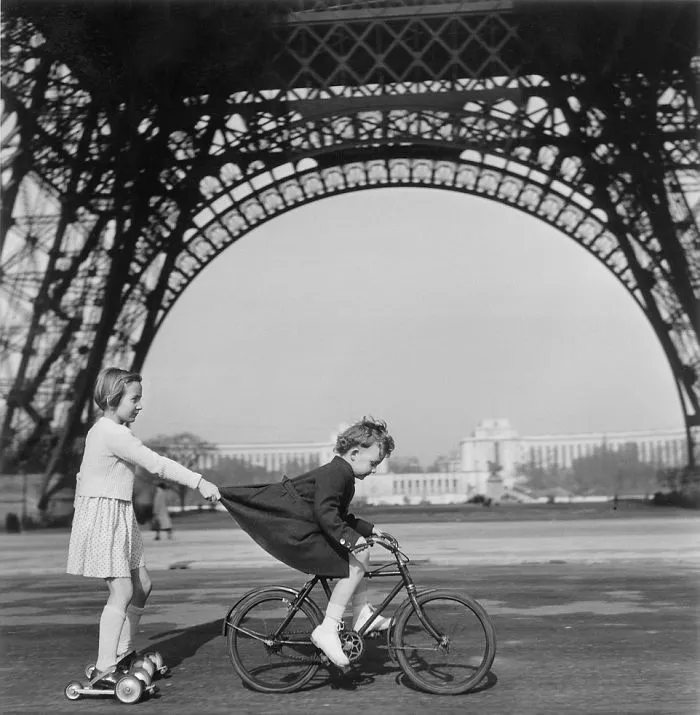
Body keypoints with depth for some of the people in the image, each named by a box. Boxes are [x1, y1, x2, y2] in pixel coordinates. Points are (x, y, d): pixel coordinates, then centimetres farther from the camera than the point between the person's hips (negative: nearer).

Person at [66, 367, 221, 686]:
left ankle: (121, 654, 25)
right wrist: (198, 482, -23)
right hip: (103, 516, -10)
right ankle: (103, 672, -7)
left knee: (142, 585, 13)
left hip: (117, 517, 10)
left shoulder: (102, 430, 13)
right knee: (122, 592, -11)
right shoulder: (114, 434, -19)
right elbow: (156, 464, -23)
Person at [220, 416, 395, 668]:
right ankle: (327, 631, -17)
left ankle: (363, 615, 18)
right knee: (355, 563, -17)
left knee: (359, 552, 15)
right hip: (295, 535, -11)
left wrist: (369, 529, 22)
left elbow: (340, 517, 27)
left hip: (304, 529, 11)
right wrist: (350, 537, -38)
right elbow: (325, 513, -30)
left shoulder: (342, 474, 16)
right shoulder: (334, 472, -16)